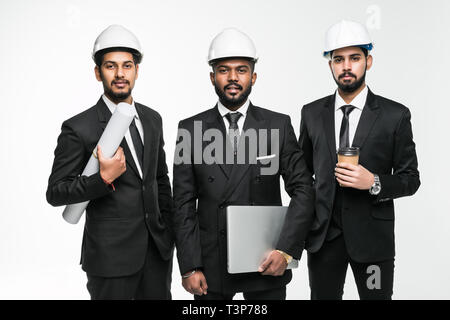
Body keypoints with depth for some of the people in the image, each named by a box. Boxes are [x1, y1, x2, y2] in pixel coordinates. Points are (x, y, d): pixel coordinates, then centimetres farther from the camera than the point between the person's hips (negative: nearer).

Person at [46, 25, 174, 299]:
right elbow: (55, 193, -10)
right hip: (111, 255, -5)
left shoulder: (152, 119, 7)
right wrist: (104, 179, -24)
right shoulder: (78, 128, -11)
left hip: (158, 248, 5)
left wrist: (169, 230, 12)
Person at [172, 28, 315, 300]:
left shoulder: (279, 126, 0)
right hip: (210, 266, 0)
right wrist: (189, 267, -6)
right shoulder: (191, 129, 0)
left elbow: (303, 190, -2)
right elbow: (184, 204, -1)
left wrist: (286, 250, -12)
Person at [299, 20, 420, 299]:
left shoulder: (395, 115, -4)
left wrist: (374, 183, -19)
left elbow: (410, 179, 0)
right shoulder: (312, 113, 4)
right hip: (322, 235, 2)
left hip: (372, 236, -2)